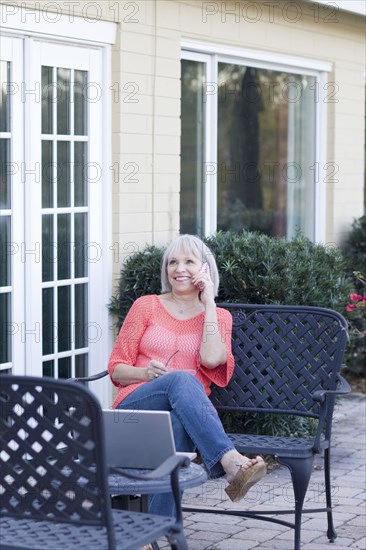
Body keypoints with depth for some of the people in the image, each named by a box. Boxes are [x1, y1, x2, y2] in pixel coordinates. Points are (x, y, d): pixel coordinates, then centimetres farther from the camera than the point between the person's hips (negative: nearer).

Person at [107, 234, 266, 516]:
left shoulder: (218, 316, 16)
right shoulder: (146, 306, 14)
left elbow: (211, 360, -7)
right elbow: (116, 368, 11)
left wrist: (208, 303, -1)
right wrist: (145, 373, -11)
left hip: (184, 413, 1)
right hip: (135, 406, 0)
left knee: (178, 423, -40)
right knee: (182, 379, -36)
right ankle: (231, 462, -55)